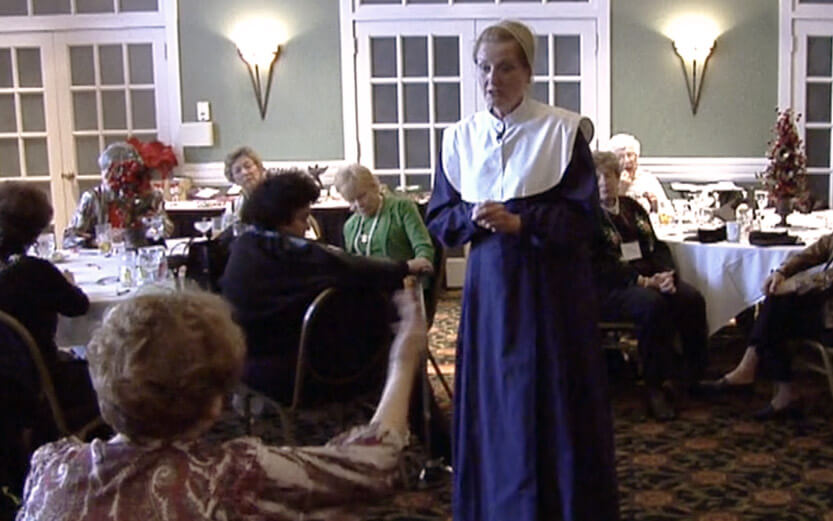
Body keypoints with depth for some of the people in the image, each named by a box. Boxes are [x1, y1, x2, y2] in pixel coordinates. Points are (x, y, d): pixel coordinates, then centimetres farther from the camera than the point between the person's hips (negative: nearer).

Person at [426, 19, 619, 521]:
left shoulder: (563, 130, -5)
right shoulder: (461, 137, 6)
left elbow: (585, 217, -7)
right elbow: (439, 220, 8)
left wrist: (520, 222, -19)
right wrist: (473, 216, -13)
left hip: (553, 286, -3)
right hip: (489, 284, 3)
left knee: (556, 402, 3)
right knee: (492, 404, 8)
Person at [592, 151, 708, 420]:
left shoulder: (632, 207, 20)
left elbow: (658, 247, 15)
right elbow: (597, 268, -11)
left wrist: (666, 274, -8)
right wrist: (642, 281, -19)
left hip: (651, 279, 6)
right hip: (610, 289, -6)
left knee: (692, 298, -22)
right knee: (653, 304, -35)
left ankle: (696, 374, -9)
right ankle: (654, 385, -24)